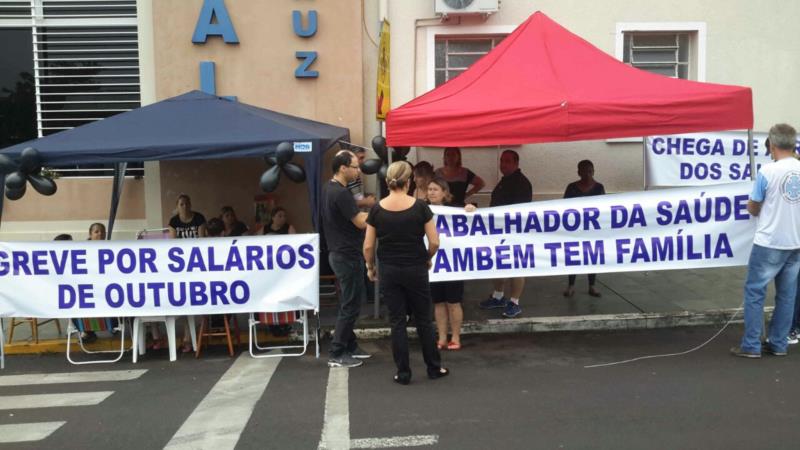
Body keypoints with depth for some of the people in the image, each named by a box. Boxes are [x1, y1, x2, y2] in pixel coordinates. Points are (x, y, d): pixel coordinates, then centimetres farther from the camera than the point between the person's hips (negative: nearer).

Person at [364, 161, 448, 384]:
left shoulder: (377, 209, -6)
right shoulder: (420, 206, -9)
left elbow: (368, 246, -4)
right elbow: (434, 242, -9)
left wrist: (370, 267, 12)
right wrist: (428, 258, 10)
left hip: (389, 271, 1)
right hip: (416, 270, -1)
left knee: (397, 321, 8)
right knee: (423, 320, 13)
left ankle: (403, 373, 13)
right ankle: (434, 368, 23)